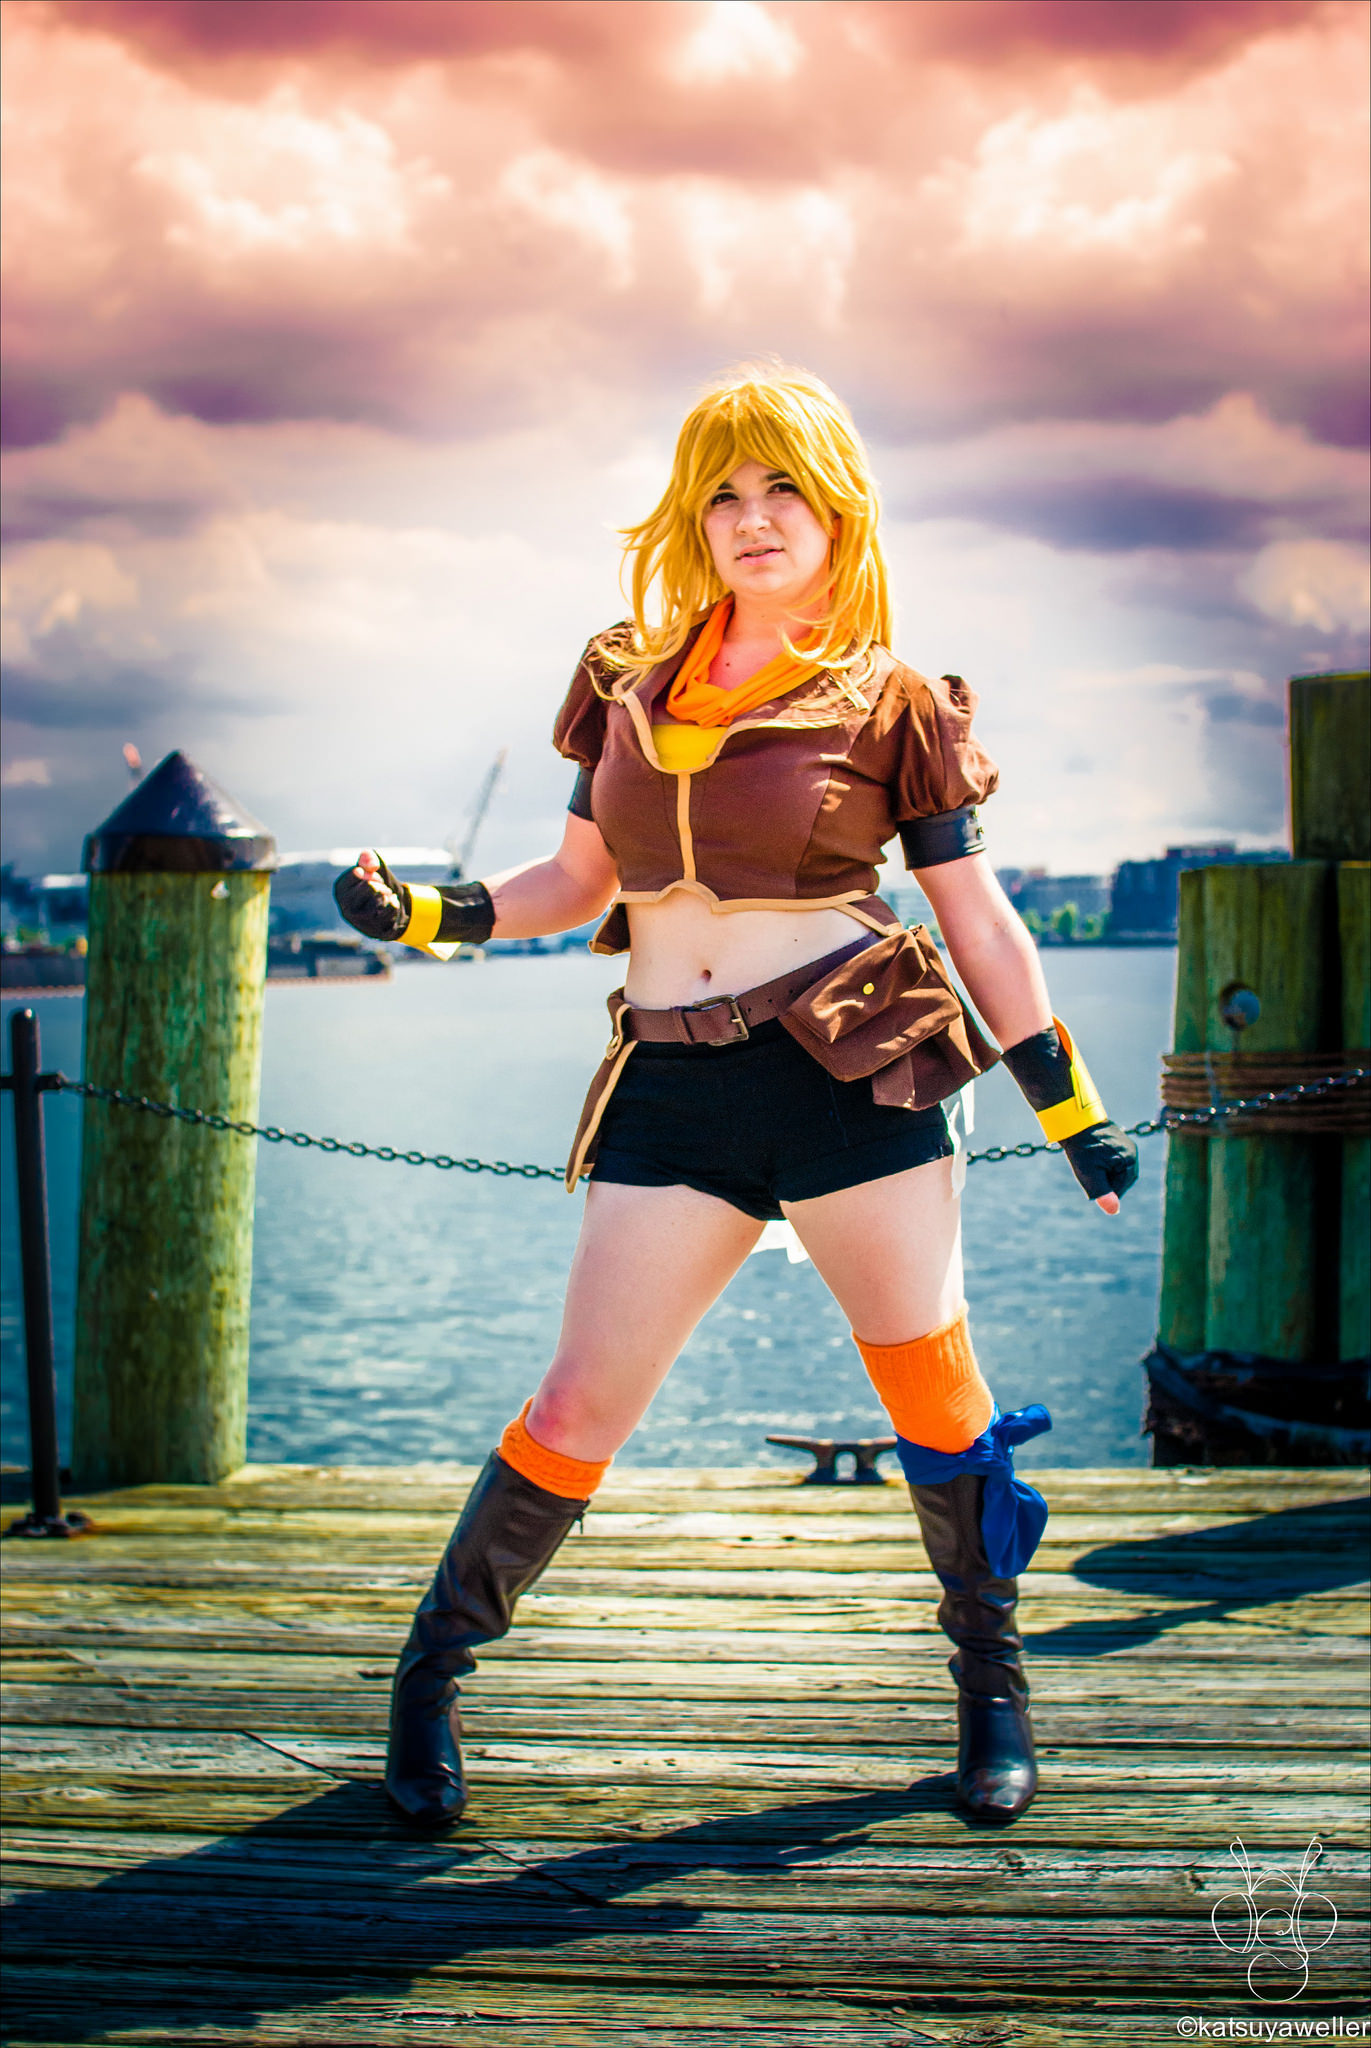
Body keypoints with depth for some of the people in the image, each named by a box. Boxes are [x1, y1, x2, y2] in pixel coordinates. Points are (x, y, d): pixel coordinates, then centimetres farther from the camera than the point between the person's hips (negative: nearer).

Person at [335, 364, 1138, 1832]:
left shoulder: (890, 701, 3)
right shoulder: (630, 680, 12)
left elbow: (978, 919, 5)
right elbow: (578, 882, 18)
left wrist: (1071, 1110, 4)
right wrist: (425, 916, 3)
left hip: (850, 1065, -2)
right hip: (671, 1086, 2)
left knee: (931, 1381, 3)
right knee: (582, 1405, 2)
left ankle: (993, 1689, 24)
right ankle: (429, 1672, 20)